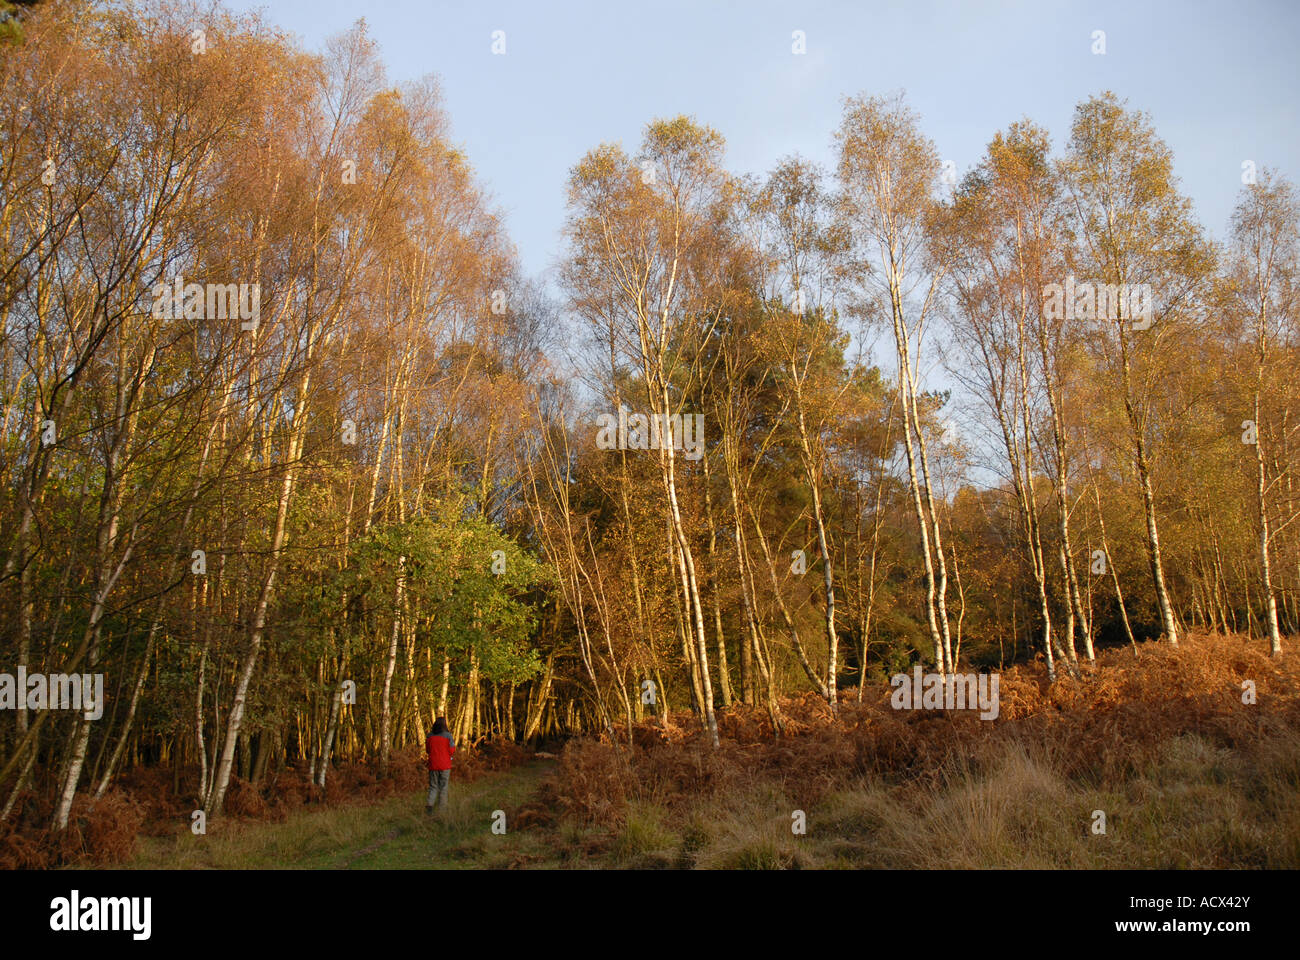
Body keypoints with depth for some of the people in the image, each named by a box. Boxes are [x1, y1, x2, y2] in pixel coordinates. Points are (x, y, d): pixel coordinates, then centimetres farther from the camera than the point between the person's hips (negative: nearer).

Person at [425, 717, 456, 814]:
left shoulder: (430, 736, 1)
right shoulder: (448, 735, -8)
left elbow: (427, 750, 9)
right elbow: (452, 751, -7)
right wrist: (454, 744, 12)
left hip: (433, 765, 2)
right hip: (445, 765, -2)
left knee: (433, 787, 10)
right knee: (443, 787, 8)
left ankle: (429, 804, -10)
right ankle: (442, 808, 10)